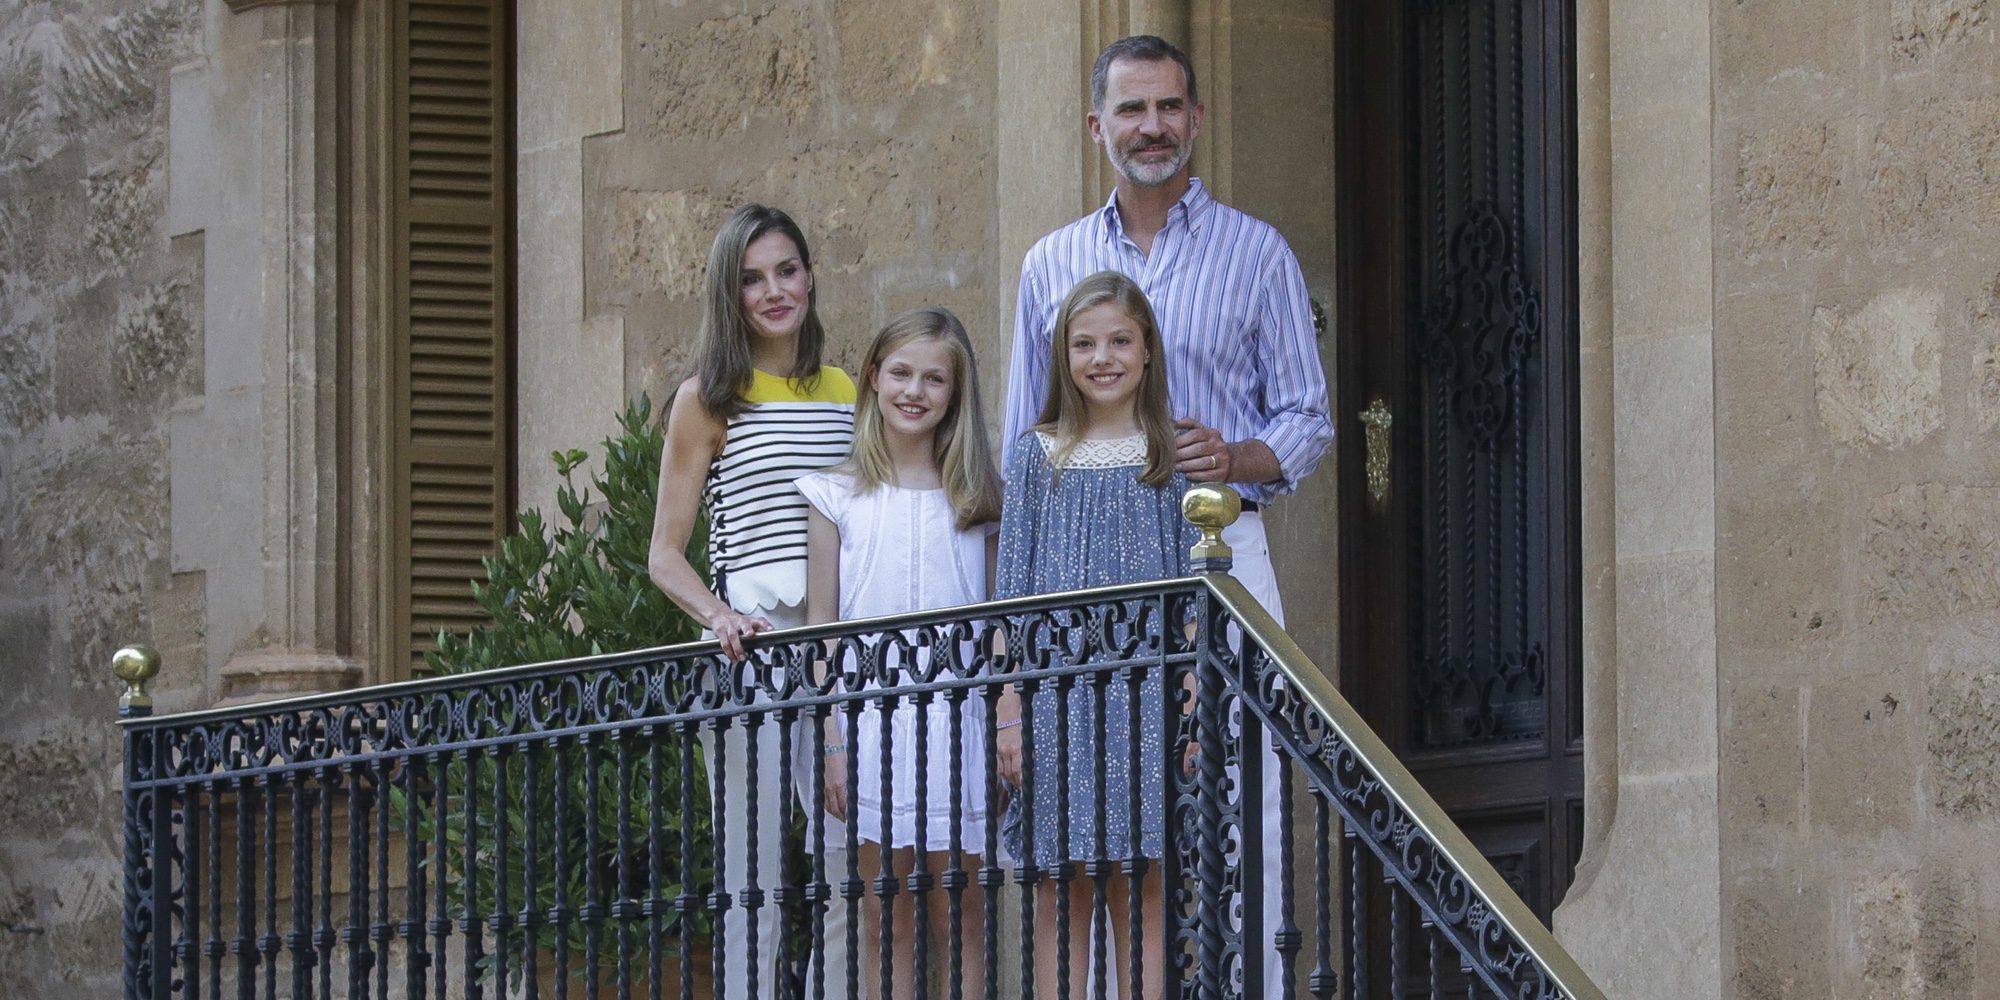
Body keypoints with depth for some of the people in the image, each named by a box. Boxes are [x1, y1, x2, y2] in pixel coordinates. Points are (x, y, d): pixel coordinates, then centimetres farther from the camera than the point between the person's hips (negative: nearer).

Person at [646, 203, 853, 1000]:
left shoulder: (847, 393, 17)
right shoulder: (709, 401, 5)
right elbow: (665, 554, 2)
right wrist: (720, 618, -16)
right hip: (750, 643, -4)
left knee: (857, 864, -4)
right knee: (752, 881, -5)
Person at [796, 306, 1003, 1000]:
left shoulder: (978, 500, 7)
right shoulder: (839, 495, 5)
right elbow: (820, 627, 4)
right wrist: (831, 743, -3)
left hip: (956, 714, 0)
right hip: (871, 717, 0)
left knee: (960, 924, 1)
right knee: (886, 928, 2)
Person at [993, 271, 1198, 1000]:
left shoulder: (1171, 456, 8)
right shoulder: (1038, 456, 8)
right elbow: (1013, 591, 7)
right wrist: (1008, 713, 0)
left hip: (1144, 689, 0)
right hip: (1057, 687, 0)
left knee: (1141, 896, -2)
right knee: (1062, 898, 0)